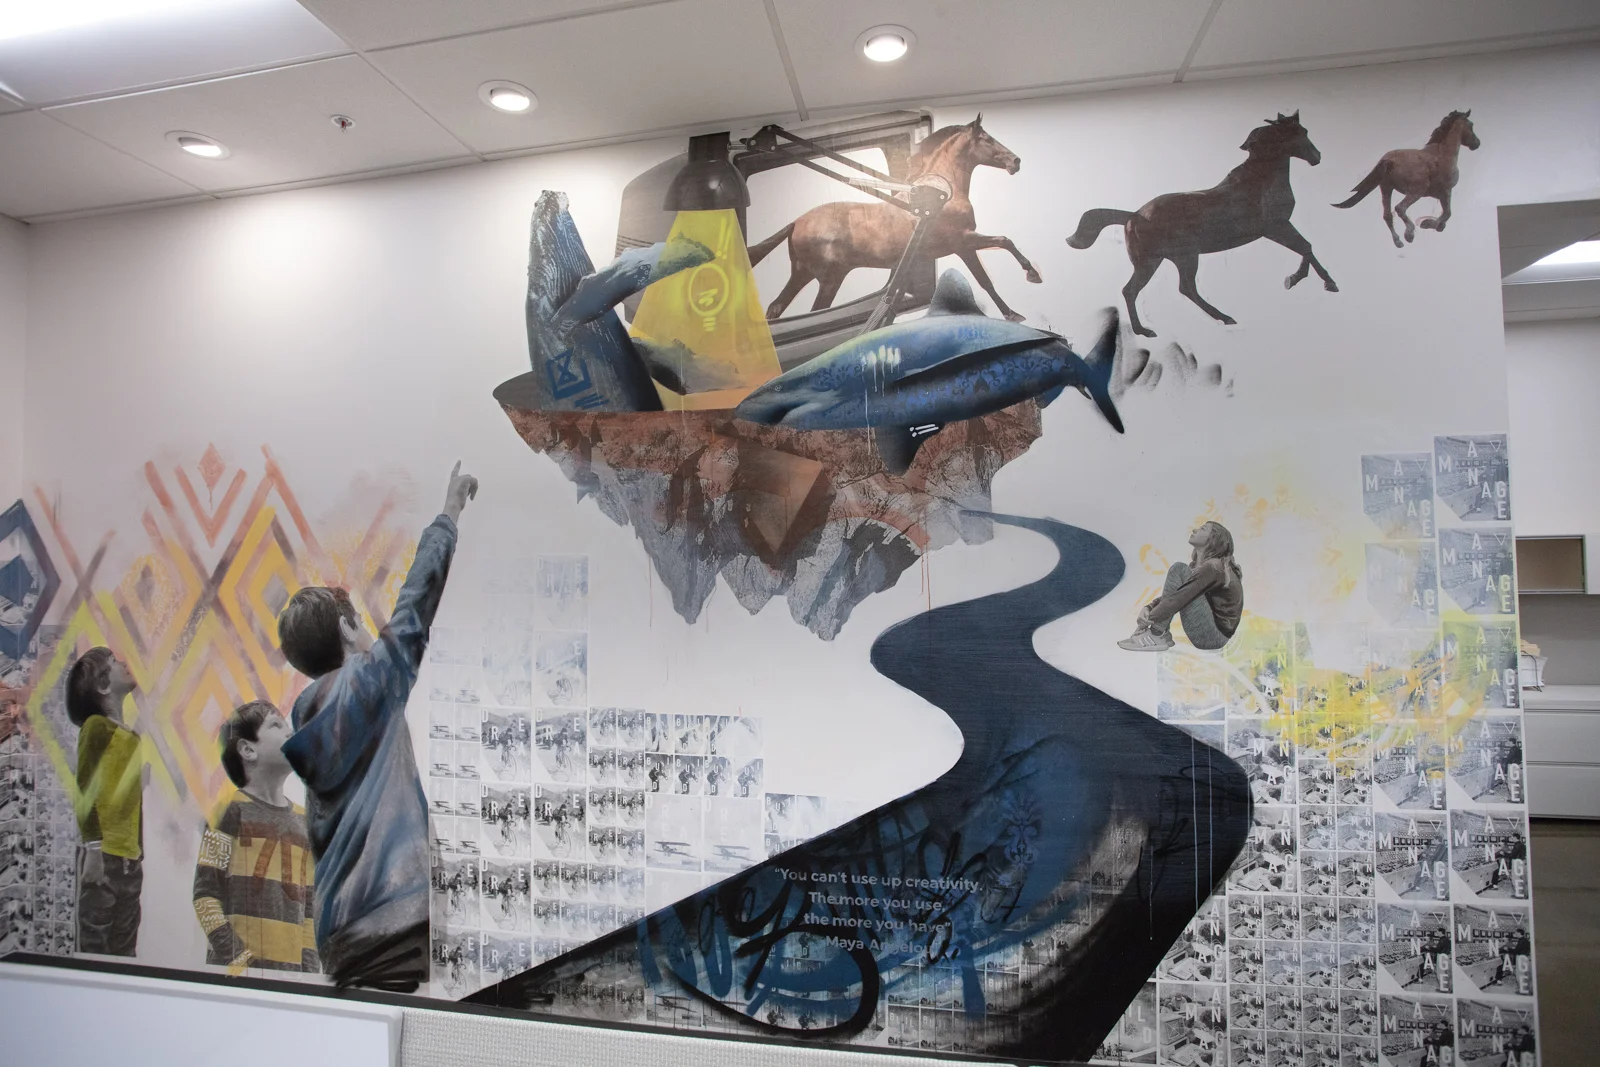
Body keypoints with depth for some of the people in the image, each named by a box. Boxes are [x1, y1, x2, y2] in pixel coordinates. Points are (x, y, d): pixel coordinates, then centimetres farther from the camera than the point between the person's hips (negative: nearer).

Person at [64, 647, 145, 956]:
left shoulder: (131, 736, 15)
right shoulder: (97, 726, -4)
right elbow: (85, 792, -10)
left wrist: (138, 854, 15)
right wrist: (93, 848, -17)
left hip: (129, 859, 7)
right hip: (103, 855, -7)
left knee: (124, 952, 9)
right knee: (94, 949, -4)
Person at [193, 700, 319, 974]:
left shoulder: (303, 820, 11)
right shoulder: (231, 809, -2)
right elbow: (206, 892, -6)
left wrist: (310, 963, 6)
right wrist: (230, 955, -13)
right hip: (238, 967, -4)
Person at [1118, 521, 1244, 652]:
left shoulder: (1213, 567, -15)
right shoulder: (1197, 566, 12)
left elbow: (1180, 597, -23)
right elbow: (1171, 596, 10)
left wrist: (1148, 619, -19)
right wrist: (1148, 608, -9)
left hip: (1213, 636, -9)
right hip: (1211, 634, 9)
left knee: (1179, 570, -17)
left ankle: (1157, 635, -16)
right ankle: (1159, 634, -3)